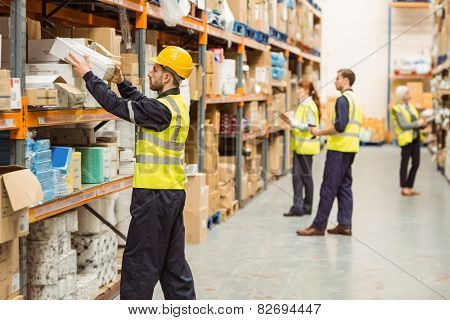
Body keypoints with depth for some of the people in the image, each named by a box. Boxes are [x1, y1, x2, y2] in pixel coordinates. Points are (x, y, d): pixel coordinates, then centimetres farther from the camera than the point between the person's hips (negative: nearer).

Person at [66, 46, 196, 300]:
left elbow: (118, 106, -17)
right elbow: (141, 103, 26)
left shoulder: (163, 109, -19)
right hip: (174, 193, 10)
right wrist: (122, 83, 16)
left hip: (155, 195, -10)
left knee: (139, 262, -1)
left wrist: (89, 75, -8)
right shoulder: (177, 104, 11)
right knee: (173, 261, 16)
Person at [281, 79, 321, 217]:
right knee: (296, 175, 7)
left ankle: (307, 207, 9)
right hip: (299, 145, 9)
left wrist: (293, 123, -25)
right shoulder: (303, 105, 14)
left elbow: (310, 126, -20)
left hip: (306, 146, -9)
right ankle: (298, 206, 11)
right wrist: (290, 121, 4)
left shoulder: (309, 105, -14)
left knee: (306, 175, 1)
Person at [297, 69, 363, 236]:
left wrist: (320, 132, -10)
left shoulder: (343, 99, -12)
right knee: (344, 186, 11)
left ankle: (318, 225, -4)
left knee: (328, 188, -6)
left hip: (339, 148, -9)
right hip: (351, 148, 9)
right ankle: (345, 225, 10)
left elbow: (339, 126, -21)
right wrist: (327, 132, 16)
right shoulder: (356, 99, 18)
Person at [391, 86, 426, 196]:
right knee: (405, 162, 0)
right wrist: (418, 123, -15)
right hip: (406, 138, -7)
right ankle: (404, 188, 6)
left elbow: (416, 121, 15)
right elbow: (403, 125, -17)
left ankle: (409, 187, 16)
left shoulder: (410, 106, 14)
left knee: (416, 163, 7)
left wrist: (423, 124, -6)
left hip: (415, 137, 7)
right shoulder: (397, 109, -9)